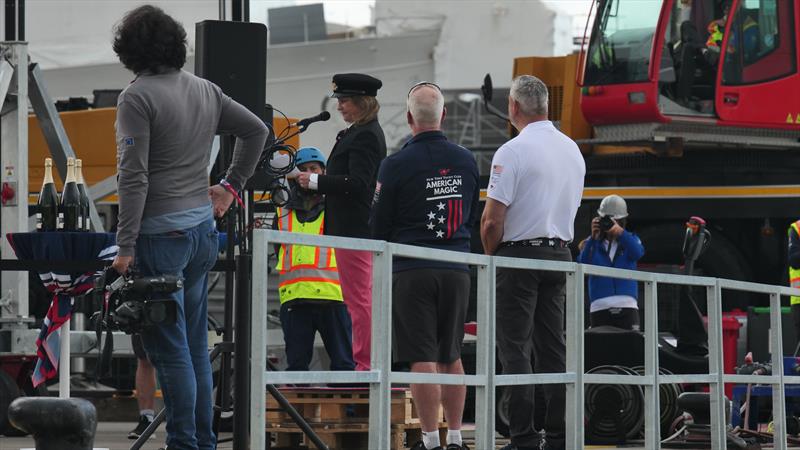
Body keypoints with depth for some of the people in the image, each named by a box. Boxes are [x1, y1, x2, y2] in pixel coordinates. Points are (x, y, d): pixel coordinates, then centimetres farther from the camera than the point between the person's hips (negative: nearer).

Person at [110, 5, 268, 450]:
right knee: (195, 344, 14)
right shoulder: (206, 90, 9)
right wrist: (231, 184, 24)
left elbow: (134, 176, -16)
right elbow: (256, 130, 20)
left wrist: (125, 247, -14)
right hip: (203, 229, 7)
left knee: (169, 347, -4)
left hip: (161, 234, -7)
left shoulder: (137, 97, -12)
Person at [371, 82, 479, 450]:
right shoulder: (466, 161, 5)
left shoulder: (396, 165, -9)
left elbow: (379, 228, -2)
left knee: (422, 358, -3)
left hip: (412, 271, -4)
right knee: (451, 358, 12)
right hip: (457, 269, 4)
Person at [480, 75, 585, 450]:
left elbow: (492, 220, -16)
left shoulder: (513, 152, -15)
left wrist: (492, 254, 1)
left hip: (519, 255, -7)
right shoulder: (573, 150, 10)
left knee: (514, 348, -5)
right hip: (560, 254, 7)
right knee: (552, 347, 10)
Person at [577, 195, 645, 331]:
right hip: (600, 307, 0)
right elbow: (583, 264, -8)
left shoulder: (630, 240, 12)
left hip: (627, 305, 0)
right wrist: (593, 237, -19)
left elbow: (638, 253, -12)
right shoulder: (592, 243, 10)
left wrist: (619, 231, -27)